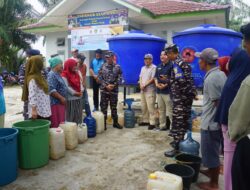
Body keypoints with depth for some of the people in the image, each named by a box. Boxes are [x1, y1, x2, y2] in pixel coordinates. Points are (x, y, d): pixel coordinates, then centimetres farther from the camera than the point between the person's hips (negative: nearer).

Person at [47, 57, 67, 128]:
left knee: (61, 123, 12)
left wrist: (63, 98, 19)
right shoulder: (52, 75, -13)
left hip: (60, 102, 10)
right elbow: (51, 90, -23)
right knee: (56, 124, -6)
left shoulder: (57, 74, 17)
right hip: (55, 103, -10)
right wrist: (61, 98, -18)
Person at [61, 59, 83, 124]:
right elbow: (67, 87, -17)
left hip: (79, 98, 8)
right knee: (70, 116, 2)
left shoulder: (77, 73, 14)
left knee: (78, 115, 14)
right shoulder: (64, 75, -12)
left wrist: (81, 91, -5)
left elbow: (80, 83, 11)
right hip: (70, 98, -8)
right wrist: (75, 93, -16)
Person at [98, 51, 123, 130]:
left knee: (114, 107, 11)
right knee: (103, 107, 4)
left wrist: (114, 85, -13)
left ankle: (115, 122, 23)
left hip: (114, 90, 0)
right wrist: (106, 86, -11)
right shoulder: (103, 66, 1)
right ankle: (103, 123, 14)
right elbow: (99, 78, -1)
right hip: (104, 90, 0)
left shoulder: (117, 67, 1)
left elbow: (120, 78, 0)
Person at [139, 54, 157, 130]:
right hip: (142, 90, 8)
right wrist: (141, 85, -3)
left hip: (150, 90, -8)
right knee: (143, 107, 12)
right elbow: (140, 78, 16)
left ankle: (152, 123, -5)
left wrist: (145, 85, -13)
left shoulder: (154, 67, -6)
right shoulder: (143, 68, 18)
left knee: (150, 107, -9)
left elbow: (153, 79, -13)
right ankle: (145, 120, 22)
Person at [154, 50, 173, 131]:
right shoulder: (159, 66, 16)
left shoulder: (171, 65, -6)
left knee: (170, 110, -7)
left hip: (168, 91, -7)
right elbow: (156, 77, 18)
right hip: (159, 91, 7)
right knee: (161, 109, 13)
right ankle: (162, 125, 23)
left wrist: (166, 85, -18)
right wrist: (156, 84, -1)